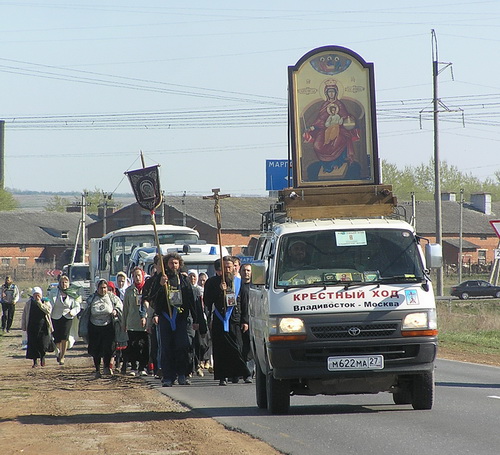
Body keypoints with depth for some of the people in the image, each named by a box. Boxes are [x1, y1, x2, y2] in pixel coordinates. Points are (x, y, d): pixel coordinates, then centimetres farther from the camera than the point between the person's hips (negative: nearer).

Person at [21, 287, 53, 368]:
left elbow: (48, 310, -16)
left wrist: (40, 303, -18)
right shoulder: (29, 303, 8)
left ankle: (42, 356, 23)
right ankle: (35, 361, 8)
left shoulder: (45, 302, 3)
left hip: (43, 327, -2)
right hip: (32, 327, 2)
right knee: (33, 345, -3)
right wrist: (24, 326, 10)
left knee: (43, 345, -6)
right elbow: (24, 316, 13)